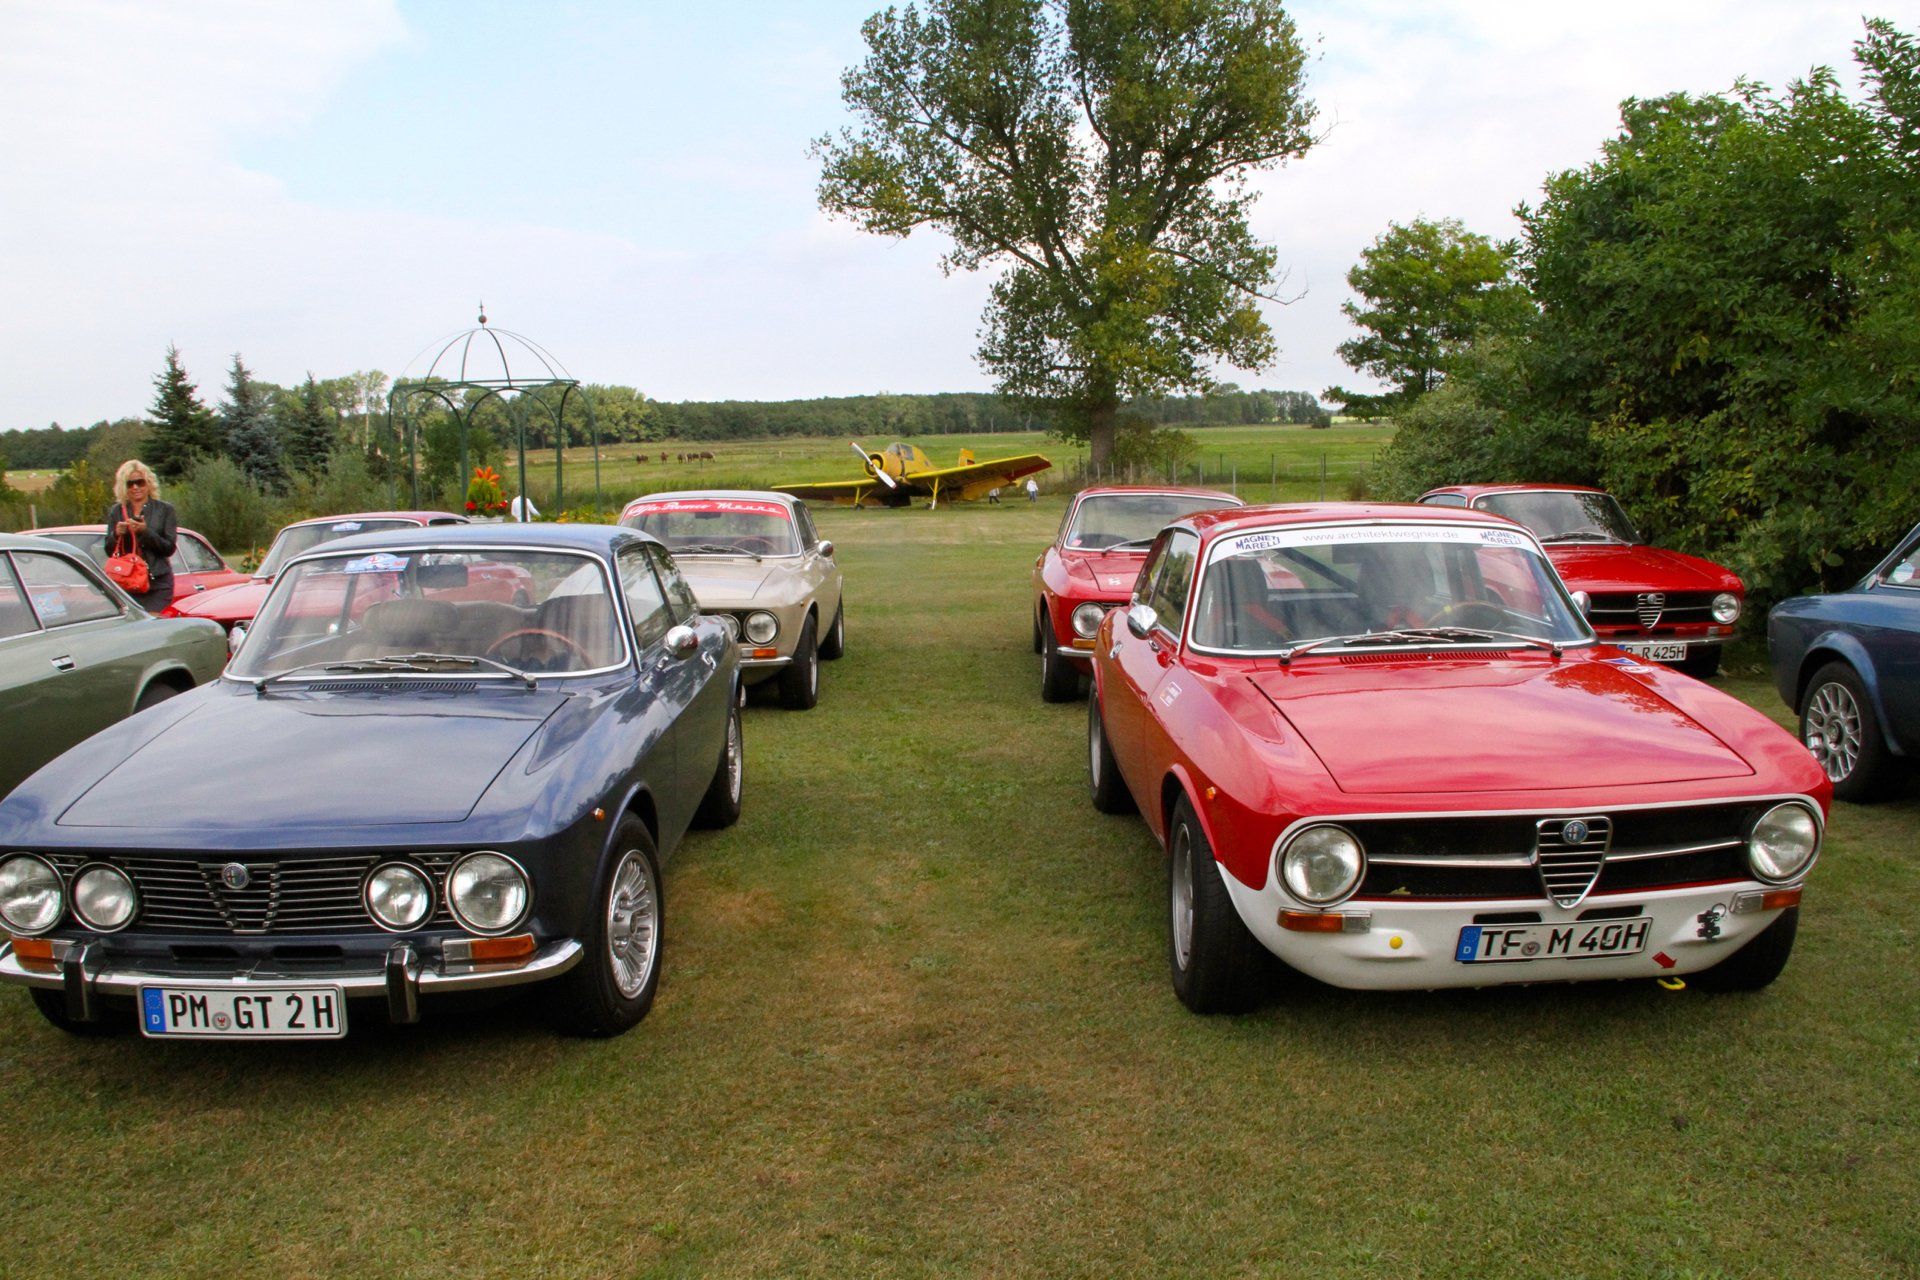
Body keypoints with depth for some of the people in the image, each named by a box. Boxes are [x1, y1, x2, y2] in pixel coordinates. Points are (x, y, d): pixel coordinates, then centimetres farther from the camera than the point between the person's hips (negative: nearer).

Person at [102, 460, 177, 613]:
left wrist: (145, 532, -15)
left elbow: (169, 548, -2)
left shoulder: (164, 509, 5)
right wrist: (116, 534, -8)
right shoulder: (116, 512, 12)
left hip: (158, 584, -2)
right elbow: (109, 551, 13)